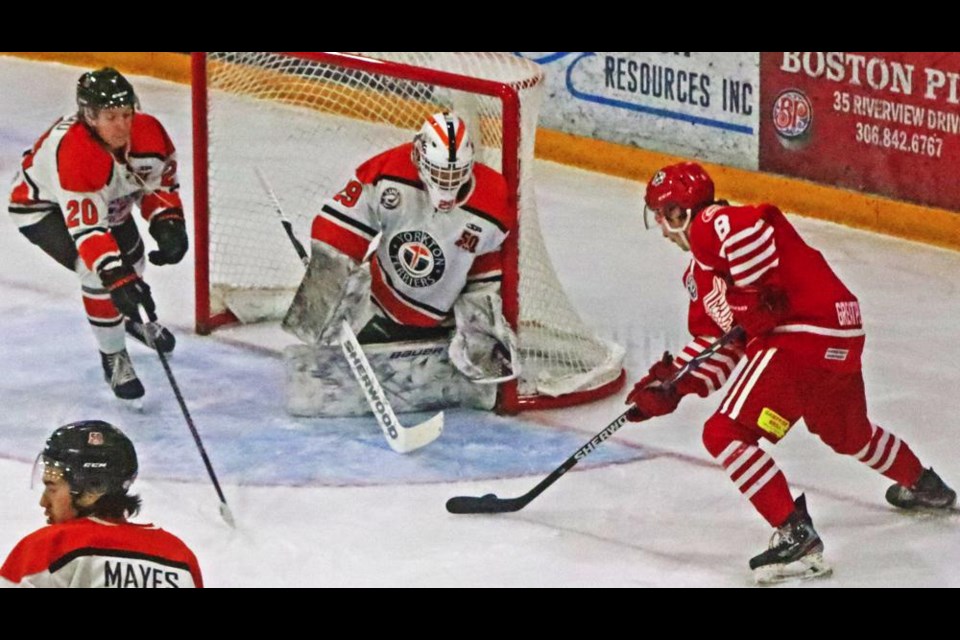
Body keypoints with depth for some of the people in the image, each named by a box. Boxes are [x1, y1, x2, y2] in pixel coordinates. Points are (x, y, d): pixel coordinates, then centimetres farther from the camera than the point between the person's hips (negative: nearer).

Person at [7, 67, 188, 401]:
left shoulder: (147, 131, -25)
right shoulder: (72, 151, -44)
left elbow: (159, 181, -5)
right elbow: (85, 227, -43)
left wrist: (167, 223, -21)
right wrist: (115, 276, -48)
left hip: (107, 198, 7)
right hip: (40, 207, -7)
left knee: (130, 259, 17)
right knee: (98, 271, -23)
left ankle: (131, 317, 52)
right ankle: (113, 357, -3)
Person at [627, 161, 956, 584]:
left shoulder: (713, 225, -8)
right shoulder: (698, 273, 23)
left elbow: (751, 228, -31)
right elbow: (717, 343, 20)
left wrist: (751, 303, -24)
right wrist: (672, 386, 6)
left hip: (805, 335, -11)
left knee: (726, 433, -14)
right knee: (846, 433, 36)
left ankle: (796, 537, -19)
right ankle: (925, 488, 58)